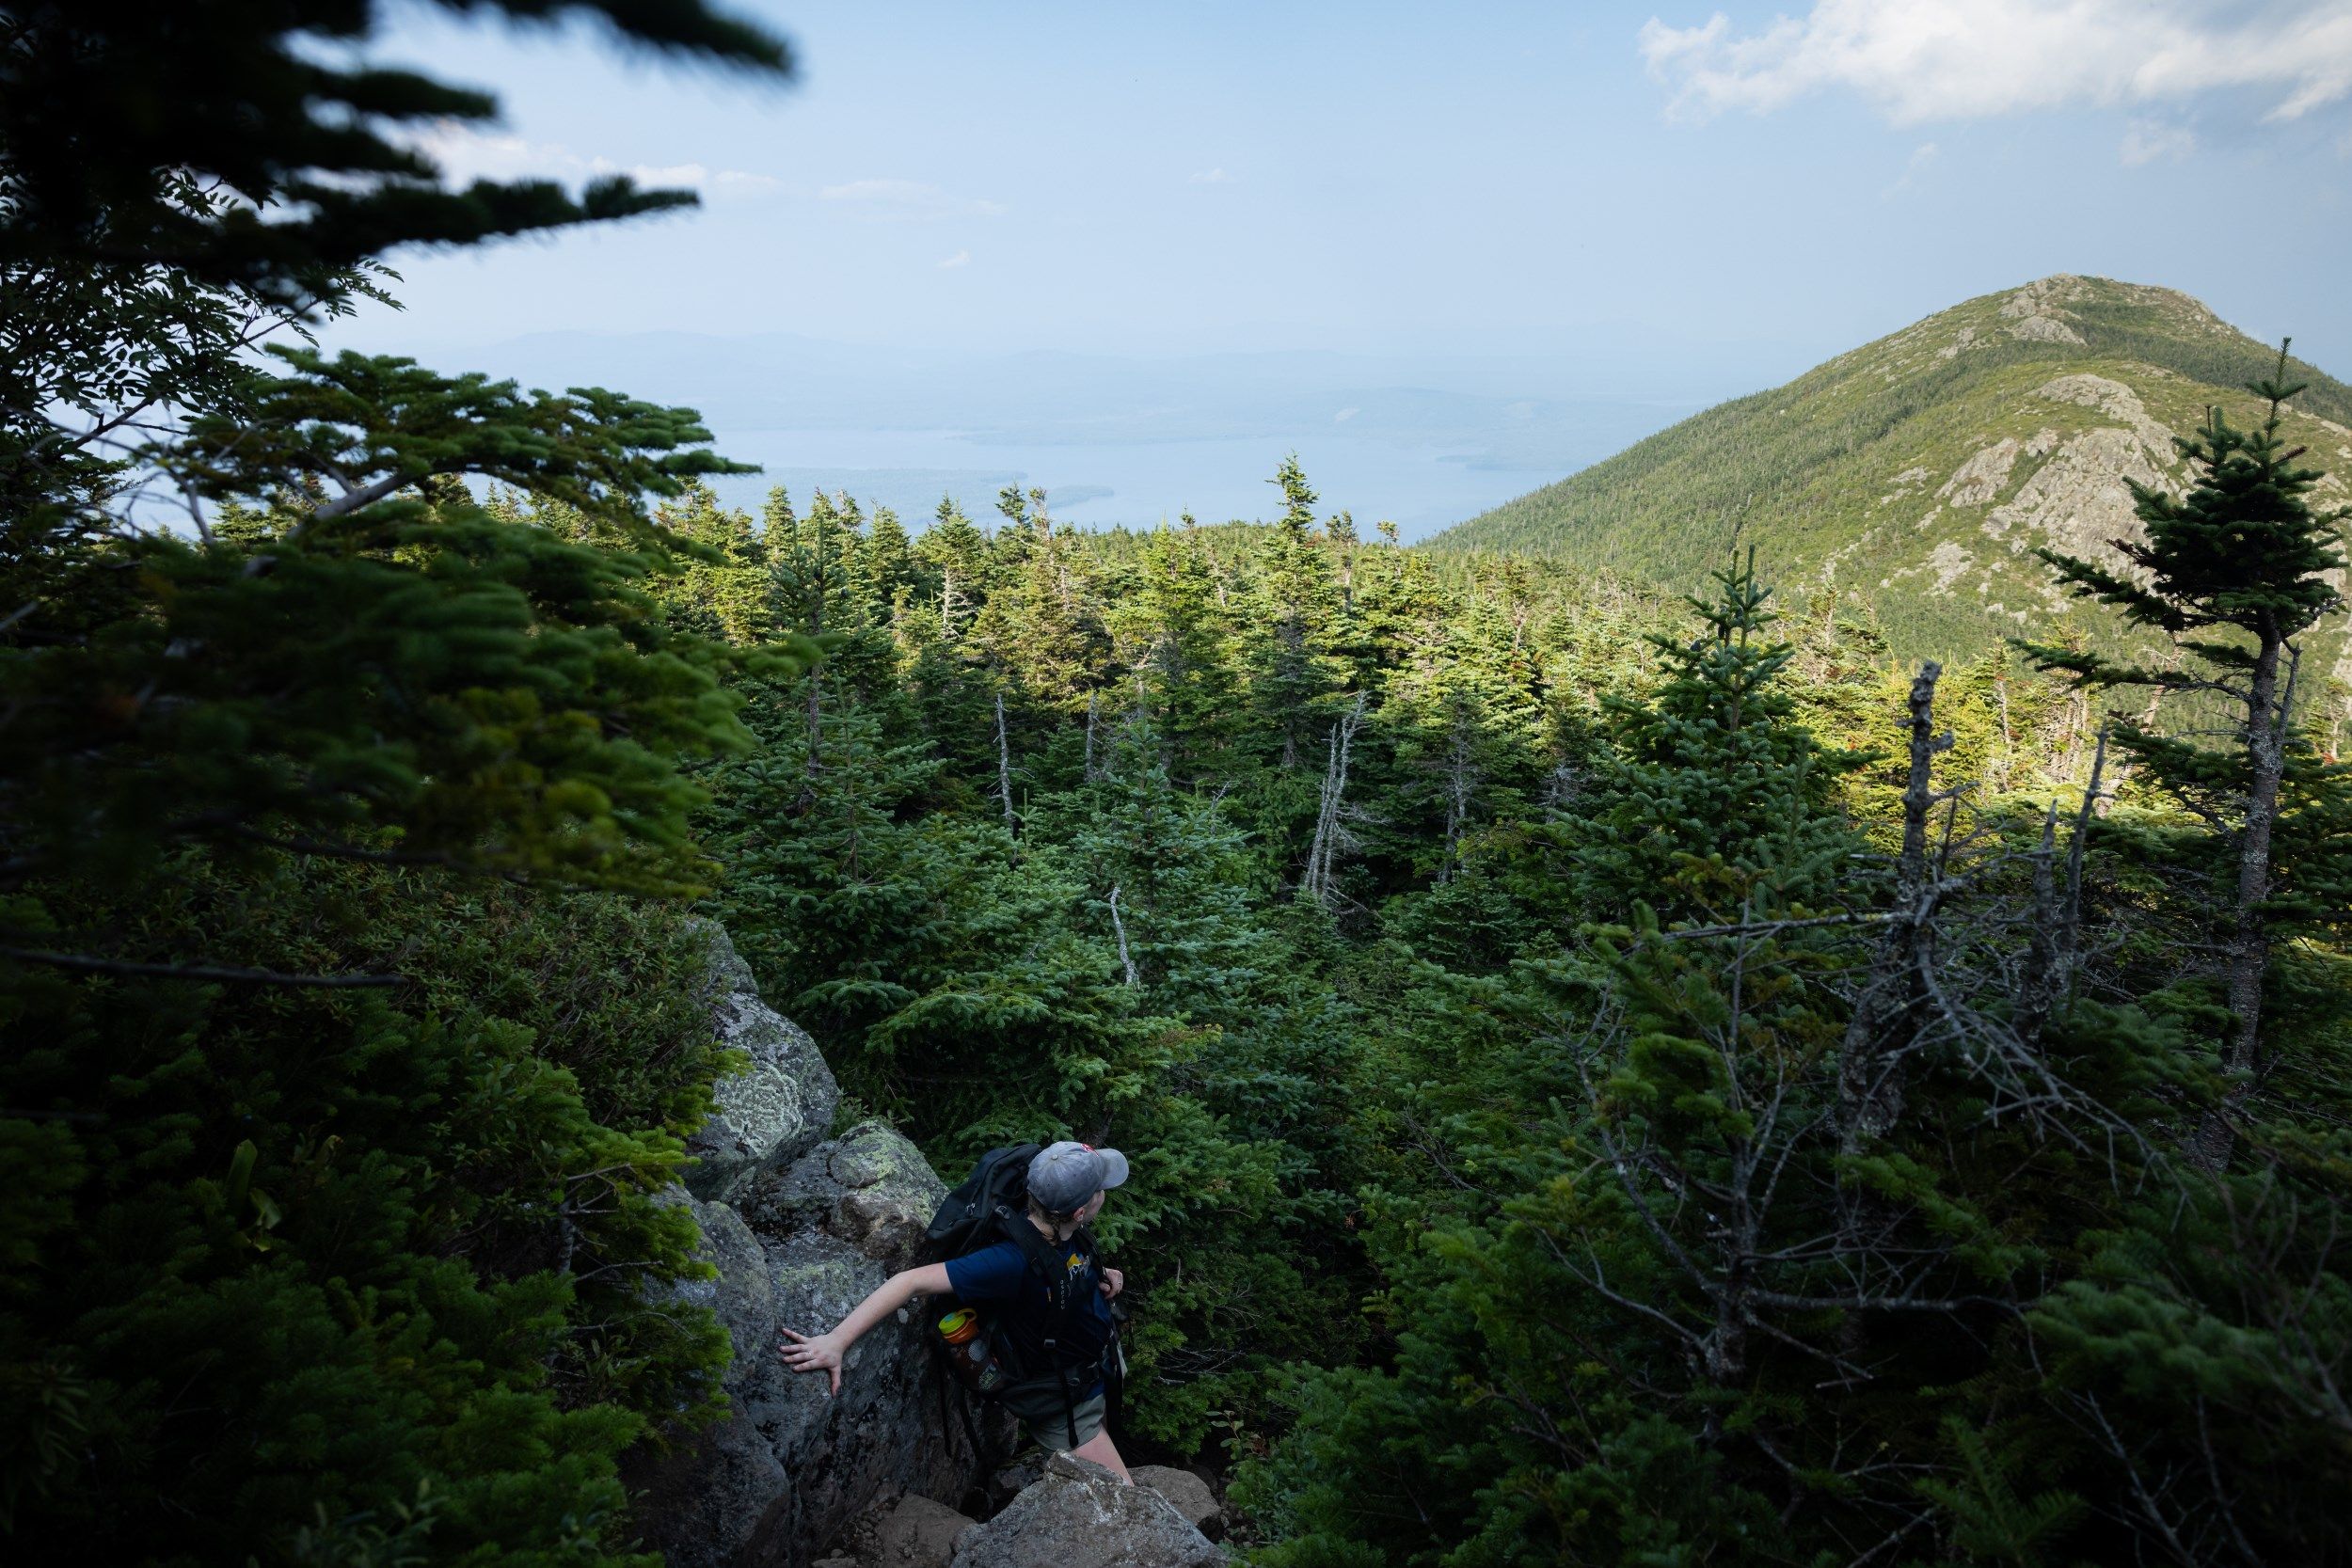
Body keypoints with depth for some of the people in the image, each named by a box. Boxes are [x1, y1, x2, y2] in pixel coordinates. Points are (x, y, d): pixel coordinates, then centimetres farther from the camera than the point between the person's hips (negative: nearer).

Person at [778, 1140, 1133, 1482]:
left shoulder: (1064, 1232, -14)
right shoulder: (1014, 1259, -38)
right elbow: (915, 1281, -41)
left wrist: (1100, 1275, -7)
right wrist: (836, 1341, -45)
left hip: (1089, 1377, 8)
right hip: (1063, 1409, -8)